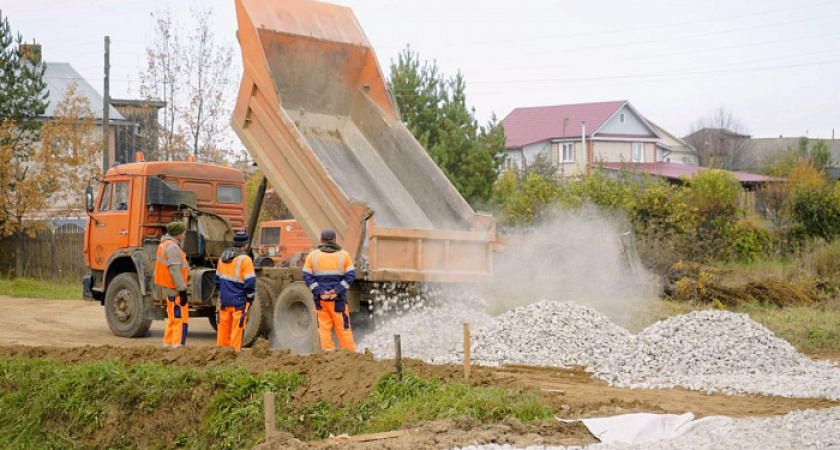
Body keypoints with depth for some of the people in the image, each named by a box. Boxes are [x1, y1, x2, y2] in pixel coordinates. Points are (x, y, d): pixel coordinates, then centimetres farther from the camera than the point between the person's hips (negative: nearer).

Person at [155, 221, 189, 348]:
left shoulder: (164, 245, 17)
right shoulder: (173, 247, -16)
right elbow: (175, 270, -22)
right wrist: (182, 290, -21)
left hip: (168, 289, 10)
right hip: (175, 290, -10)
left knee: (172, 318, 19)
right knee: (180, 319, -8)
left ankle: (168, 343, 25)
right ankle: (177, 345, -9)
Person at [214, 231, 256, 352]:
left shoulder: (223, 256, 8)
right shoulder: (245, 259, -14)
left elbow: (217, 278, 16)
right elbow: (250, 282, -15)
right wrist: (250, 298, -1)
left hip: (224, 300, 6)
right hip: (239, 302, -6)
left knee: (223, 329, 14)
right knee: (237, 328, 0)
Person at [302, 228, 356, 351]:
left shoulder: (312, 256, 5)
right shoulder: (344, 255, 4)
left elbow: (307, 276, -3)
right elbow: (350, 275, -5)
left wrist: (319, 292, -8)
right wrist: (337, 291, -10)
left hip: (320, 299, 0)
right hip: (338, 299, 0)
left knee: (324, 328, 4)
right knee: (343, 328, 5)